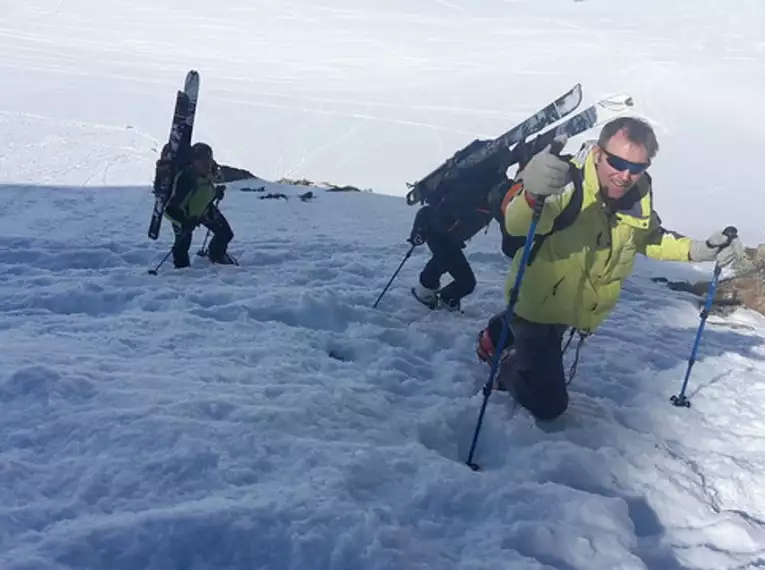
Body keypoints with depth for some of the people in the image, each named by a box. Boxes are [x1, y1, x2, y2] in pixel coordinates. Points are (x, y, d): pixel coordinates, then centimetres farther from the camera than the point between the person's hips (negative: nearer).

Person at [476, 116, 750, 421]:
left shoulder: (639, 192, -11)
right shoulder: (567, 182, -31)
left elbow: (647, 236, 8)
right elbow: (516, 224, -47)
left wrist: (697, 250, -7)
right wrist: (533, 195, -69)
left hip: (580, 310, 7)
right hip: (537, 305, -6)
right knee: (548, 405, 1)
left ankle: (502, 332, 57)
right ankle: (506, 365, 27)